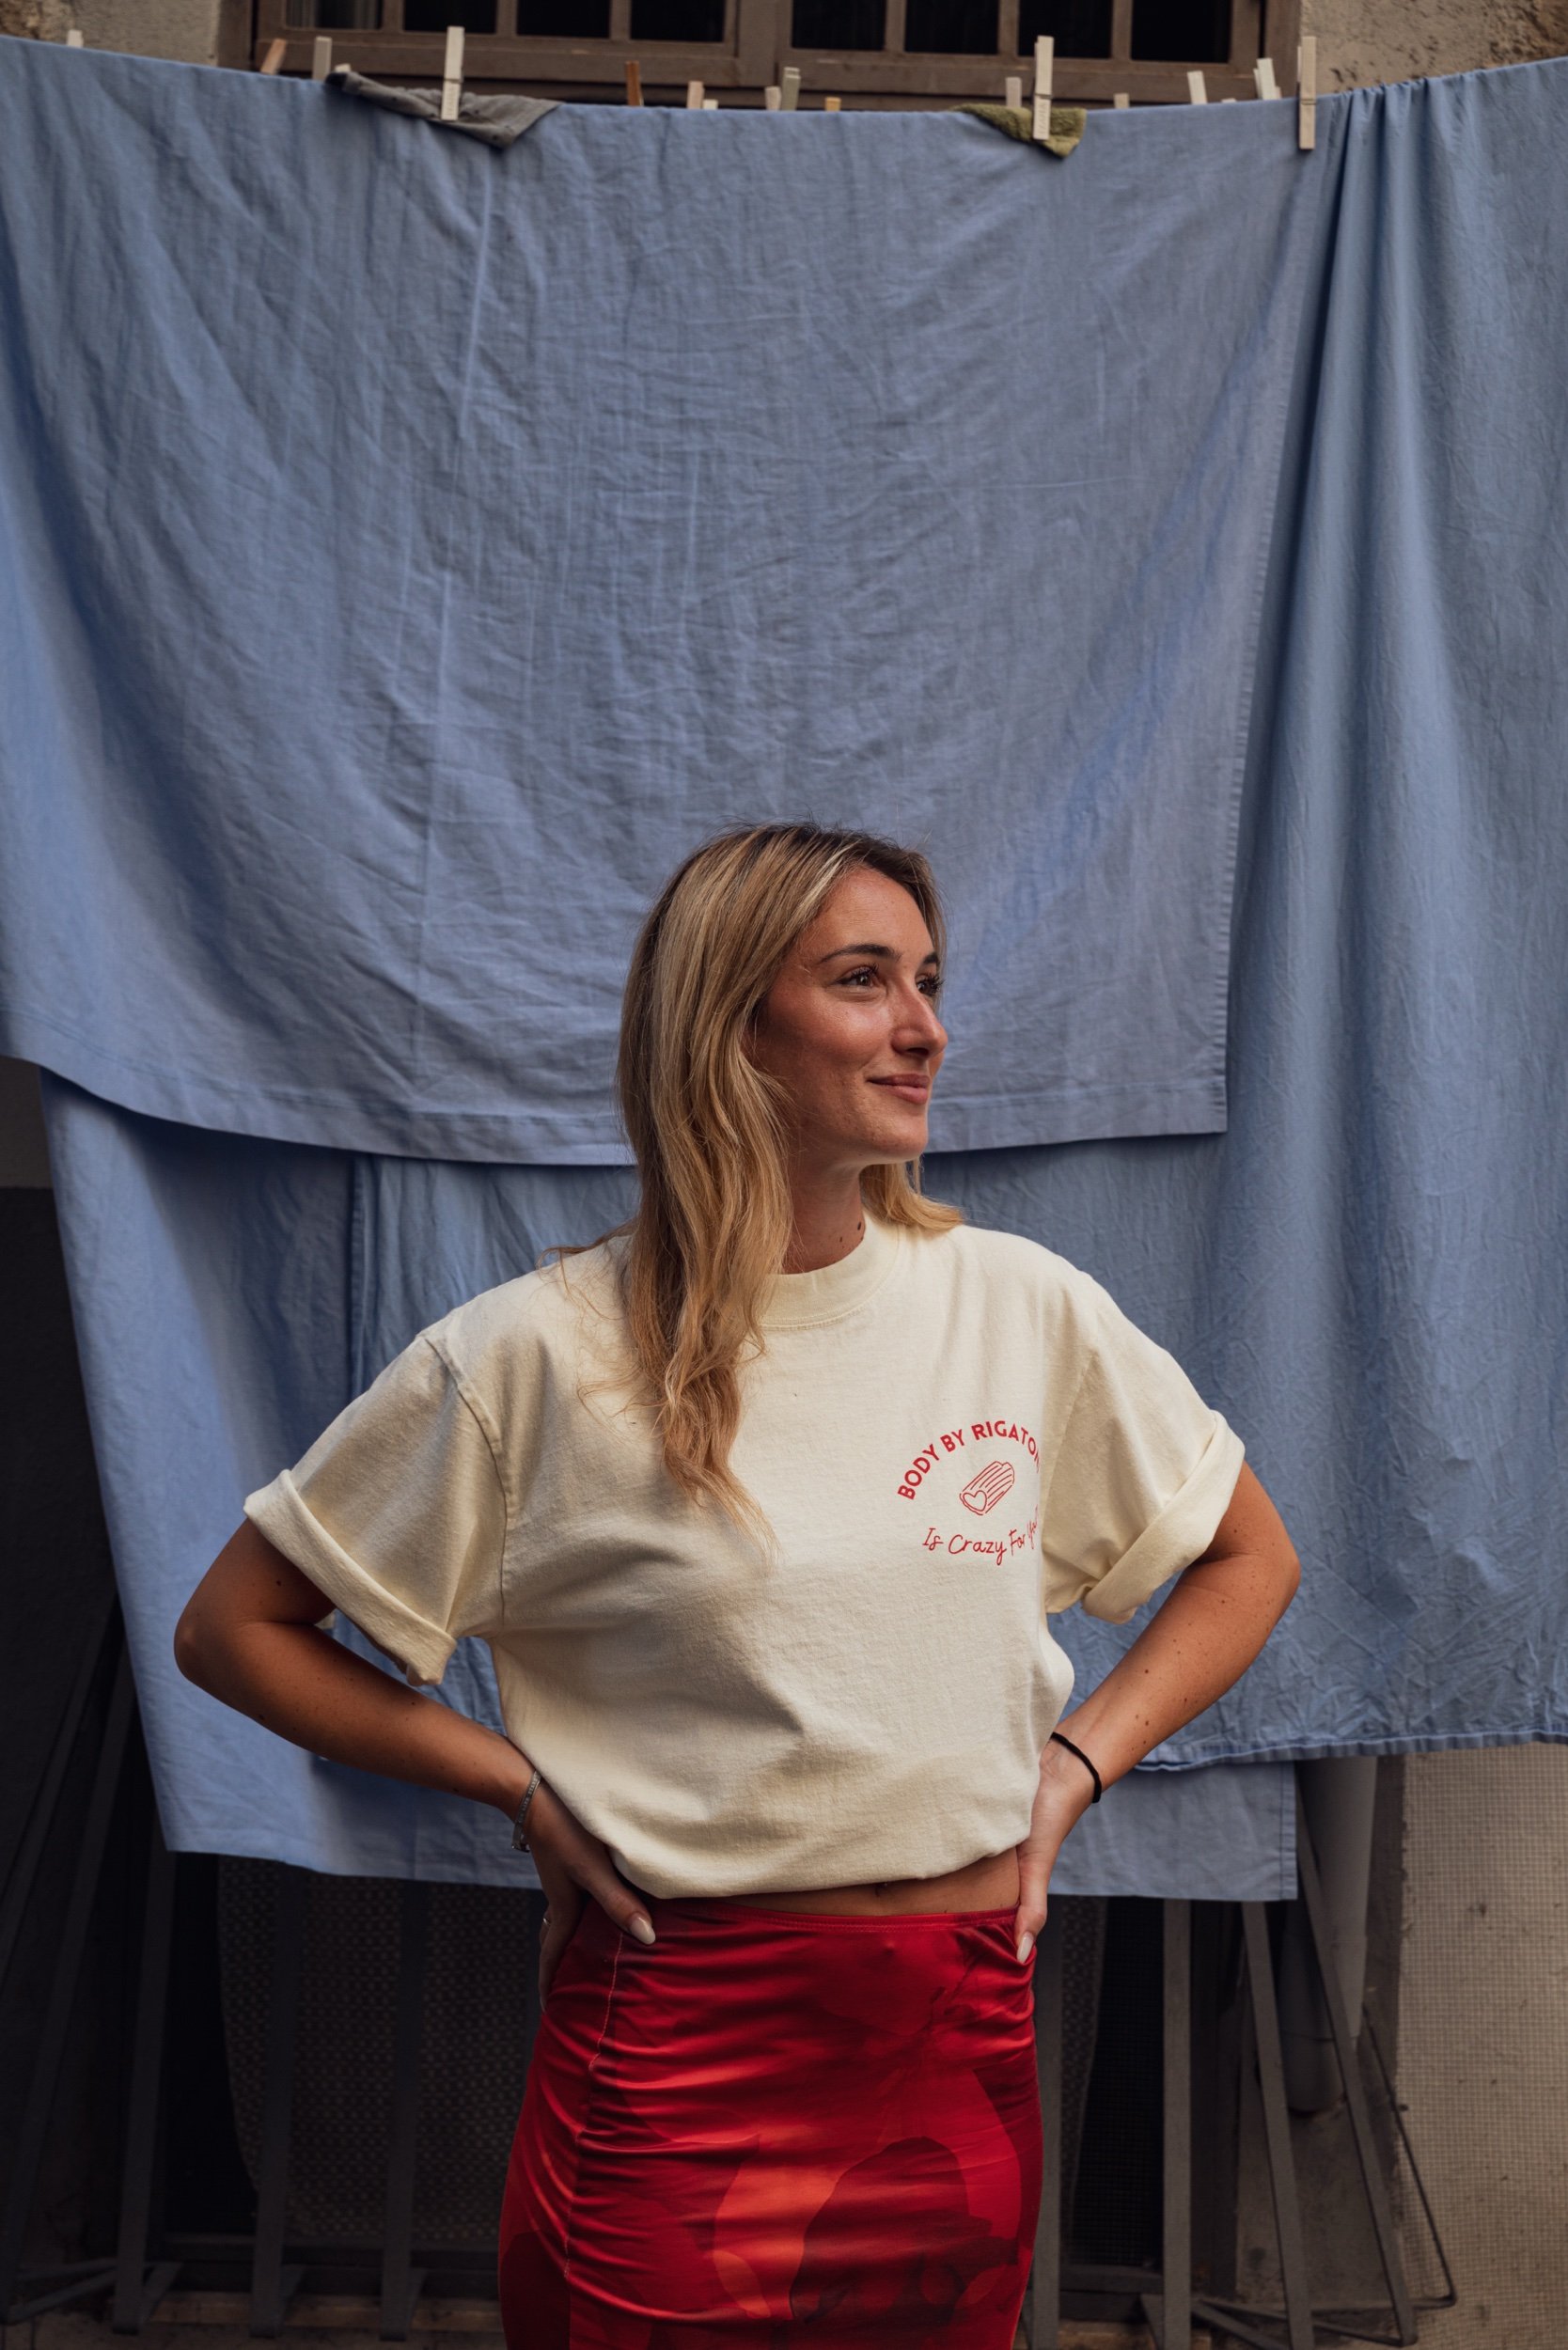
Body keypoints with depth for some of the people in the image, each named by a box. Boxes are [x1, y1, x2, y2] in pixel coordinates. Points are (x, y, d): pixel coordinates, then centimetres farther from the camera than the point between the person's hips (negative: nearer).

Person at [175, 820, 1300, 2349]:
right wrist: (518, 1782, -6)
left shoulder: (1020, 1306, -1)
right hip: (679, 2056, -3)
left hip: (967, 2046, 3)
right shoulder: (541, 1355, -9)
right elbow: (232, 1628, -1)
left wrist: (1078, 1761, 2)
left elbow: (1249, 1558, 14)